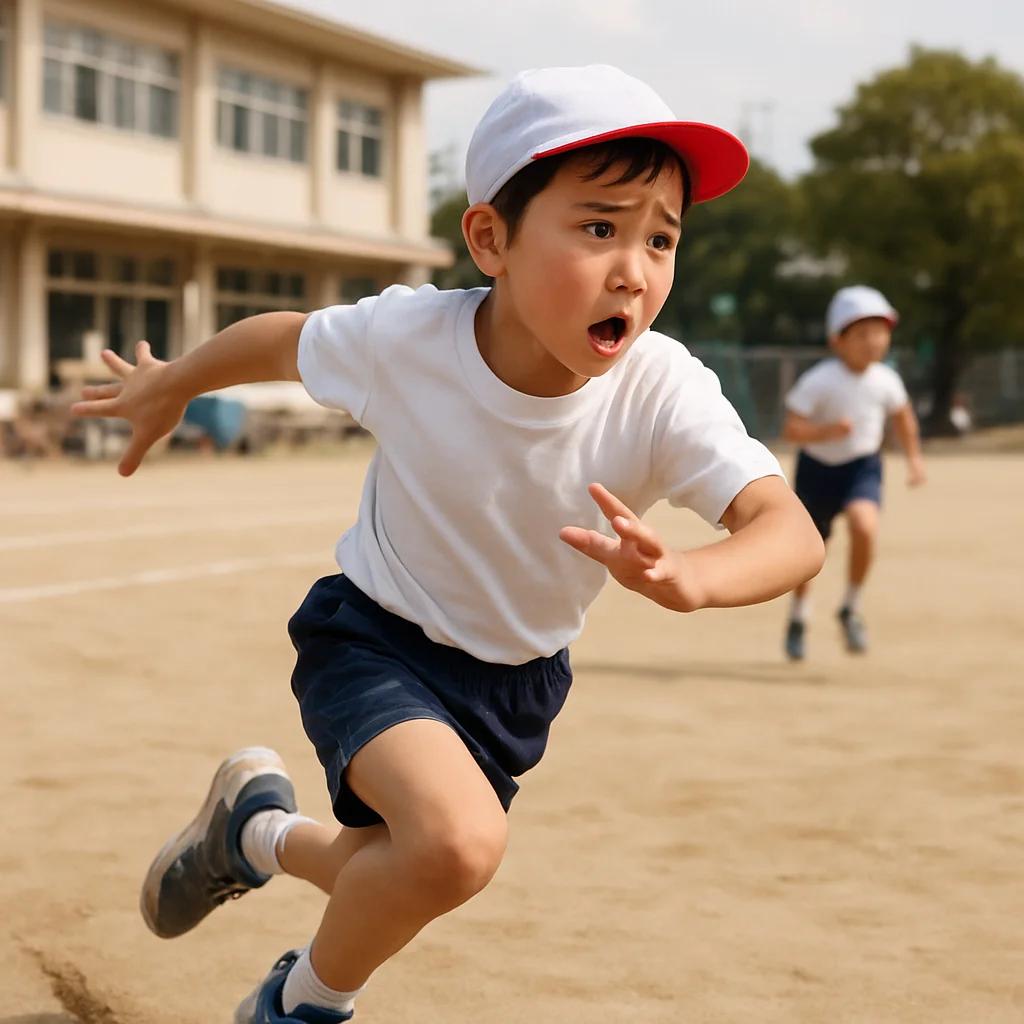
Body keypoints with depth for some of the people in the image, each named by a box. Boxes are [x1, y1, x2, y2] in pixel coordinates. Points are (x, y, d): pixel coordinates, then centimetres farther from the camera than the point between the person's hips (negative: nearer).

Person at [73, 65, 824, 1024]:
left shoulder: (664, 393, -27)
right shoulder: (403, 338, -27)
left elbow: (792, 532, -38)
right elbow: (280, 338, -5)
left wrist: (687, 578, -59)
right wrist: (168, 386, 14)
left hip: (516, 676, 4)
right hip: (374, 634, -3)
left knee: (395, 881, 17)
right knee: (459, 842, -29)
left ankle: (257, 826, 49)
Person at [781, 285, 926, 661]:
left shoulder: (886, 380, -8)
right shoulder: (818, 382, -21)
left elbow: (903, 415, 13)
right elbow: (791, 429, -24)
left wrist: (914, 457, 13)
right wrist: (827, 431, -38)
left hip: (863, 466, 2)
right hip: (817, 469, -1)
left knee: (864, 526, -28)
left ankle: (851, 609, -7)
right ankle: (797, 618, 40)